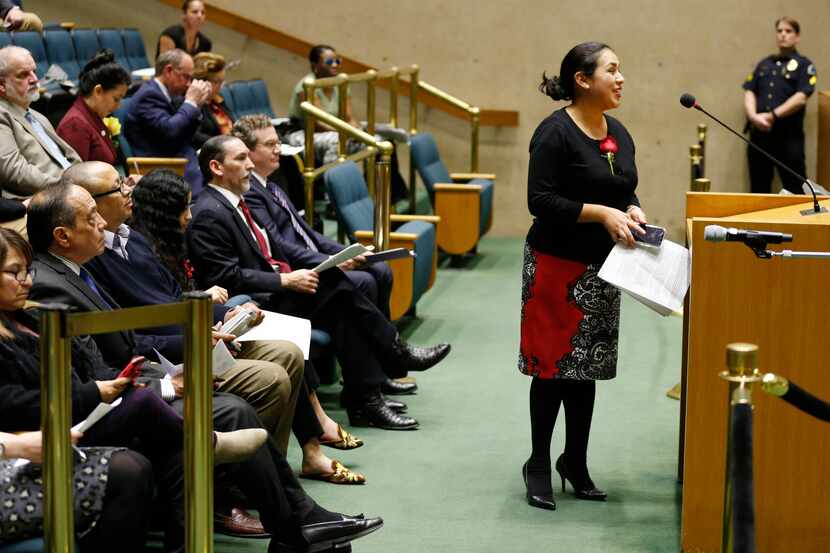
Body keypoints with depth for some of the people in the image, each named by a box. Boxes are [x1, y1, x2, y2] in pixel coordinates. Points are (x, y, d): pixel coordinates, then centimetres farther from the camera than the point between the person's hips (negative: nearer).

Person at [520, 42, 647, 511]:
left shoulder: (620, 134, 9)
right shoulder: (555, 133, -14)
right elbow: (541, 200, -19)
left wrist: (632, 211, -4)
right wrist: (602, 214, -22)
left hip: (602, 269, 7)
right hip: (558, 265, -7)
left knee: (587, 367, 13)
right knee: (552, 366, 0)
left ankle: (576, 462, 25)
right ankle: (538, 464, 14)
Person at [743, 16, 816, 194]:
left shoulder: (804, 65, 3)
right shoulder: (764, 64, 18)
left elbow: (801, 98, -9)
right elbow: (749, 92, 10)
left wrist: (772, 116, -15)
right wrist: (754, 116, -10)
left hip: (788, 134, -5)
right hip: (759, 133, 5)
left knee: (795, 189, -7)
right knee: (758, 189, 9)